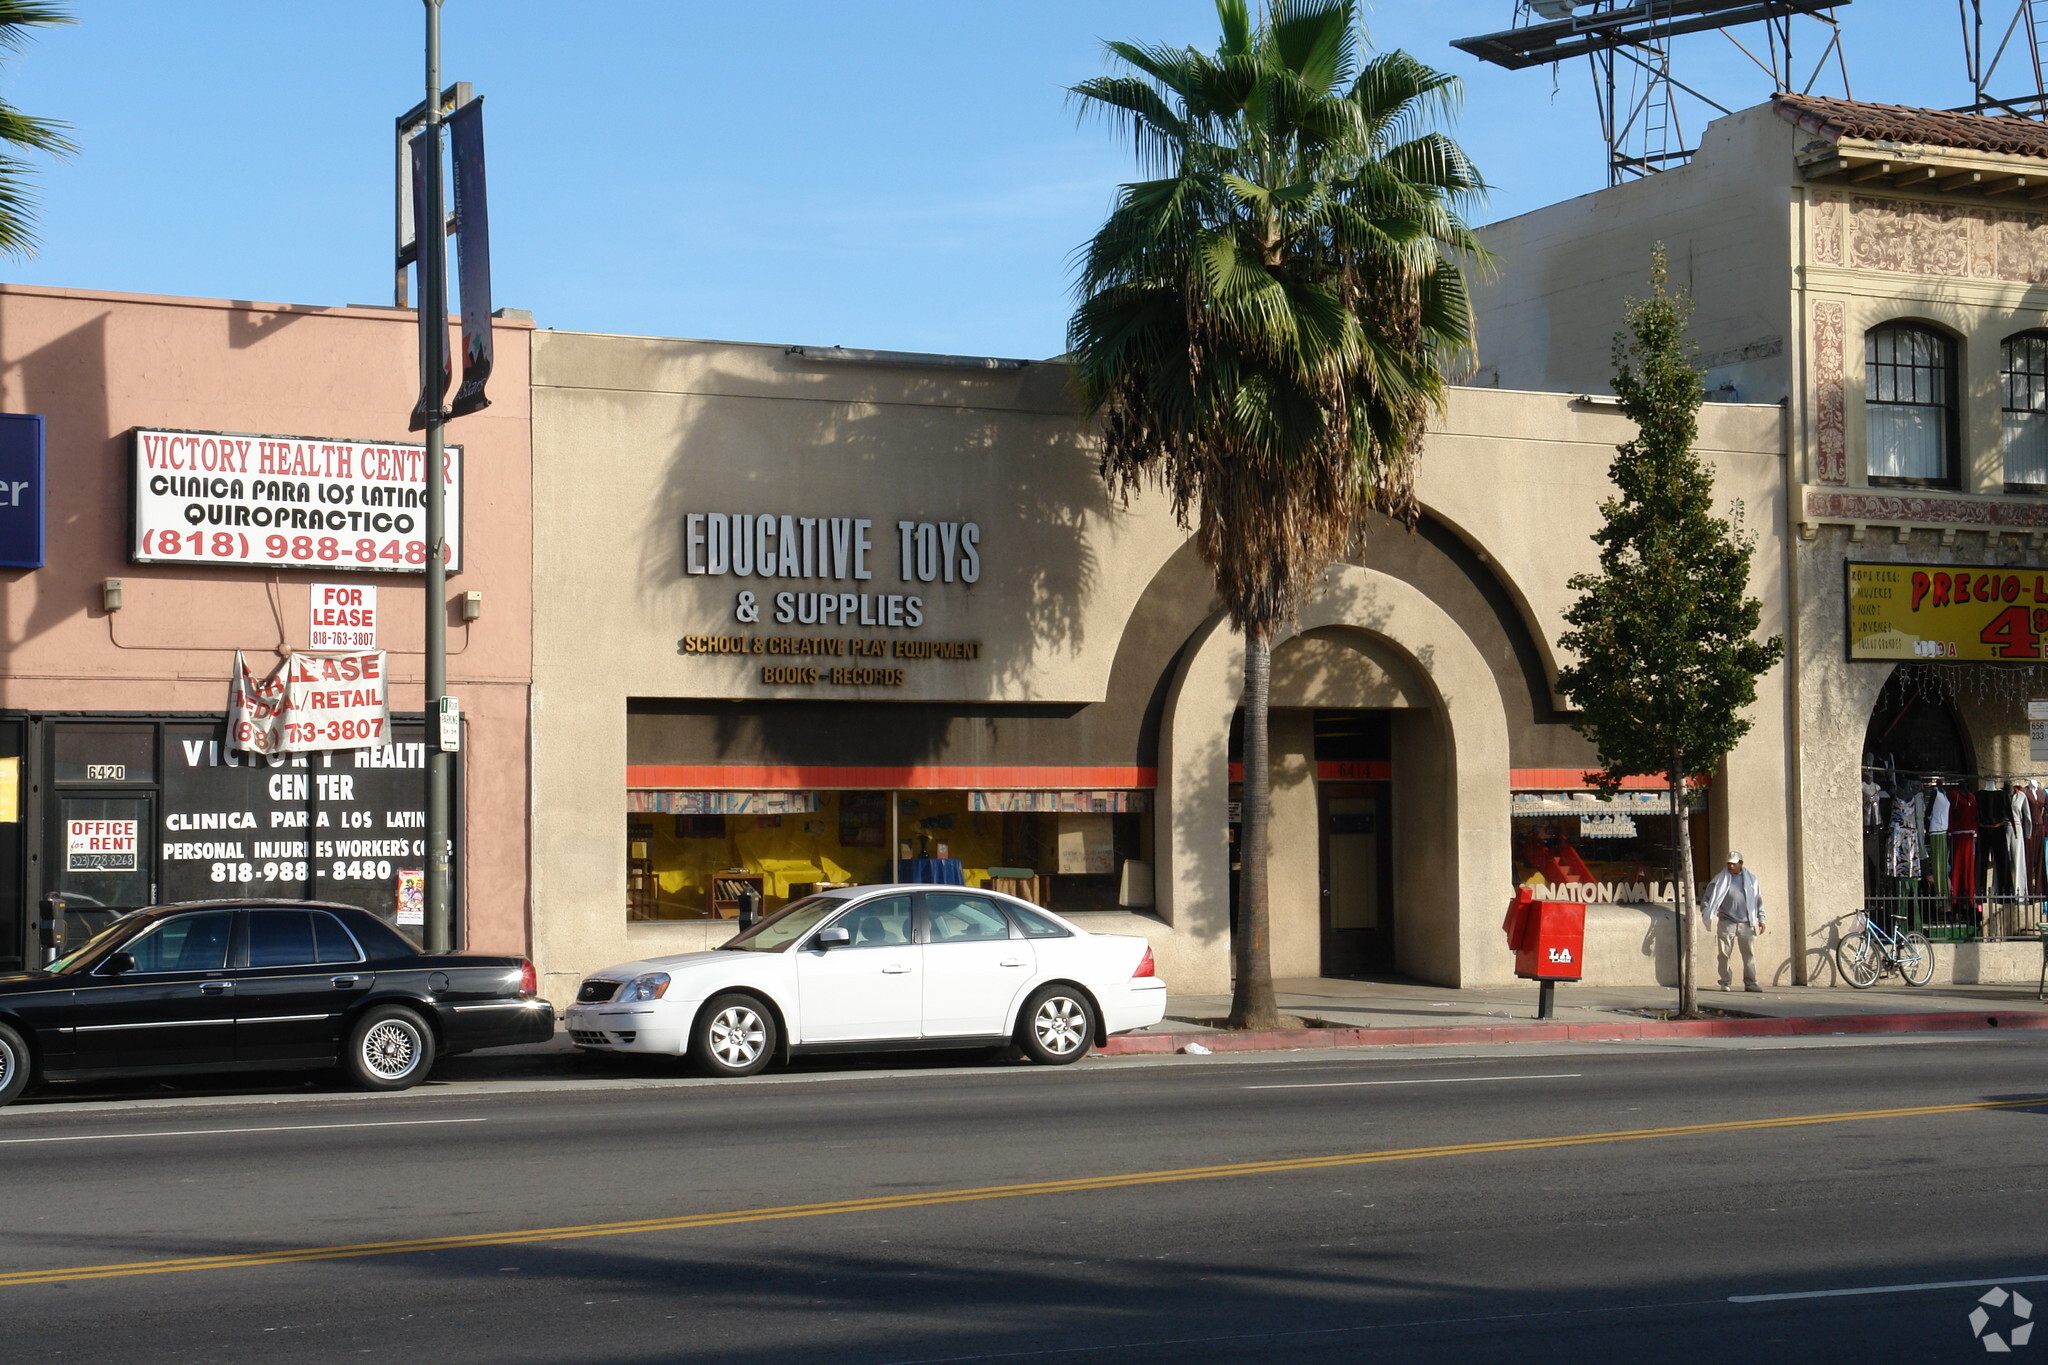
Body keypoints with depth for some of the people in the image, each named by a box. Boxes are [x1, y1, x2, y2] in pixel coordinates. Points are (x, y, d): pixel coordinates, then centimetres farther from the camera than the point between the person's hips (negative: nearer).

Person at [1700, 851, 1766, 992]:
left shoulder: (1751, 879, 11)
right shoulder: (1720, 880, 4)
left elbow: (1759, 900, 17)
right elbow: (1707, 897, 7)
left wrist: (1761, 919, 13)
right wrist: (1707, 914, -7)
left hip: (1747, 924, 1)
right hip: (1727, 923, -1)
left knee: (1749, 953, -2)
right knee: (1724, 953, -2)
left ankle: (1750, 982, 3)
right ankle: (1724, 982, 5)